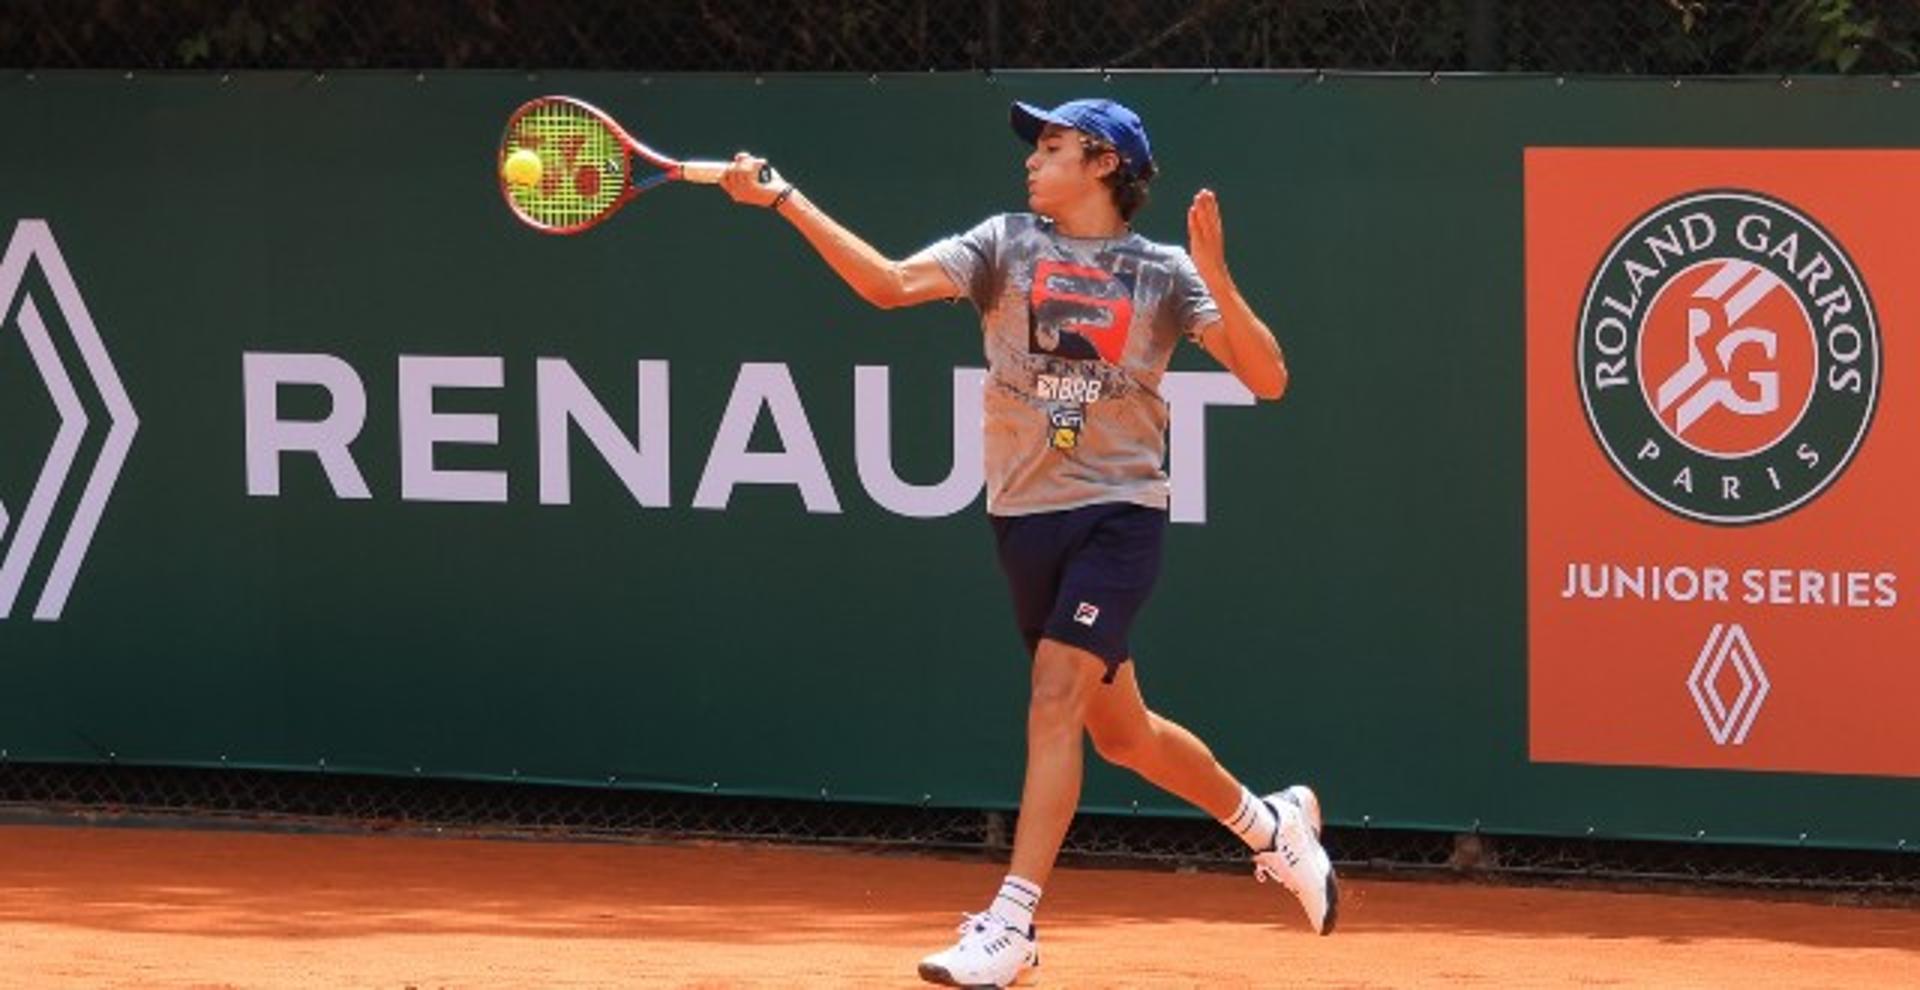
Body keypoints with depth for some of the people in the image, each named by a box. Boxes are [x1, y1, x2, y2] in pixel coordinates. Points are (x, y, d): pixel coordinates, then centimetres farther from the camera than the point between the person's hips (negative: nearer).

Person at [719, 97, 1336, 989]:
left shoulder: (1164, 274, -1)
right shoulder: (1006, 246, 5)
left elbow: (1267, 380, -6)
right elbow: (891, 284, -8)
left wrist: (1215, 280, -19)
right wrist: (783, 201, -17)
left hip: (1120, 513, -4)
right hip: (1025, 515, 4)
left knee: (1055, 696, -19)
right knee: (1118, 731, 13)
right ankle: (1274, 826, 37)